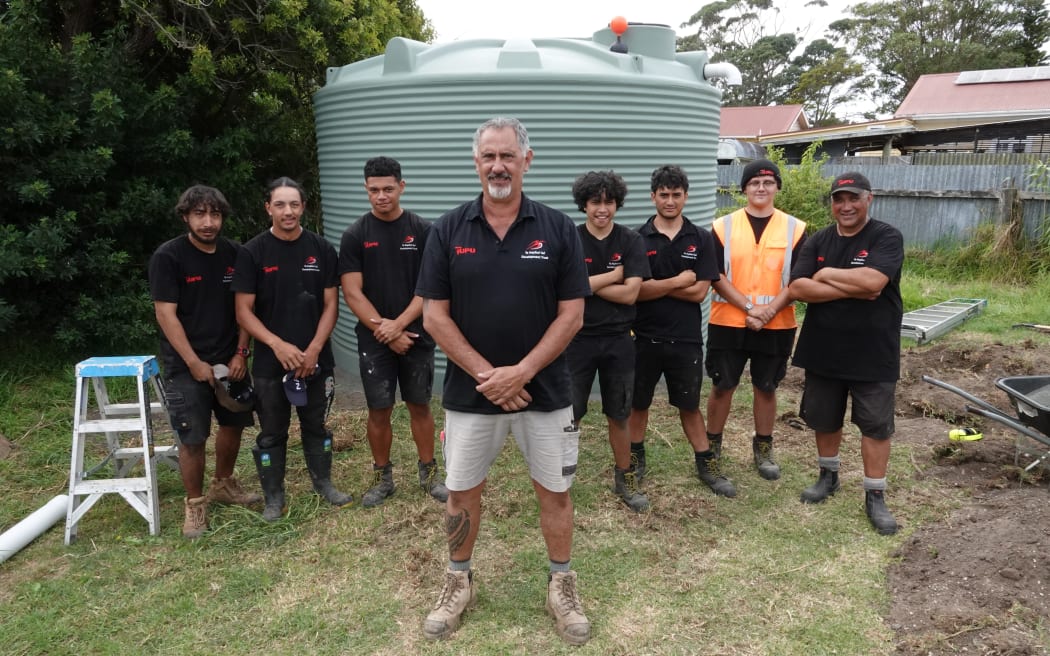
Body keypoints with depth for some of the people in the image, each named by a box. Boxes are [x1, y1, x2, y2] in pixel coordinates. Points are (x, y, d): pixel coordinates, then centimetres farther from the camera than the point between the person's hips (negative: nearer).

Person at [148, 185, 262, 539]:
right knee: (192, 437, -2)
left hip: (229, 359, 5)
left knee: (233, 423, 15)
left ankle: (223, 484, 37)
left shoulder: (234, 253, 0)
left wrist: (241, 353, -2)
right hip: (186, 364, -5)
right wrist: (194, 363, -16)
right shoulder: (168, 256, -12)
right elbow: (165, 314, -13)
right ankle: (194, 503, 17)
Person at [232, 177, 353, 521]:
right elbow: (244, 311, -6)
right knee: (272, 432, 9)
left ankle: (323, 483, 31)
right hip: (270, 361, -1)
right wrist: (278, 344, -18)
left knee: (316, 424, 15)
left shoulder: (321, 249, 0)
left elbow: (330, 305, 0)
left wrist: (314, 348, -11)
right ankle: (274, 498, 22)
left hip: (315, 358, 2)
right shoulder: (252, 252, -5)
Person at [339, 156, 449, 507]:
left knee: (420, 405, 10)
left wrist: (398, 324, -14)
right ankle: (382, 477, 23)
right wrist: (384, 330, -12)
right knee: (379, 410, 7)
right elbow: (352, 292, -6)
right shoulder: (355, 235, -1)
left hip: (416, 337, 0)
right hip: (374, 340, 0)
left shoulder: (422, 231, -2)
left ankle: (429, 473, 24)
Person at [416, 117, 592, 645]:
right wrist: (485, 373, -13)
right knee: (461, 492, 13)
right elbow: (434, 315, -4)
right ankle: (459, 583, 35)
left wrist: (521, 371, -16)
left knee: (555, 491, 11)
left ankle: (562, 588, 32)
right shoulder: (448, 230, -2)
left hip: (544, 390, 0)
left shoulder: (557, 229, -3)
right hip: (470, 392, 1)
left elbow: (571, 313, -6)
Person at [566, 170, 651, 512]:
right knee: (567, 414, 4)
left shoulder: (630, 241, 0)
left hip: (618, 340, 2)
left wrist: (587, 283, -12)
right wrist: (613, 275, -12)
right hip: (578, 339, -1)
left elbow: (630, 293, -9)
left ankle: (624, 477, 29)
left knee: (619, 416, 13)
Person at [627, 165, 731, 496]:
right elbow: (634, 290, -14)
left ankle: (706, 464, 27)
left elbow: (699, 292, -9)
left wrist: (655, 285, -12)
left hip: (686, 338, 1)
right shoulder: (637, 239, -4)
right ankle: (635, 459, 32)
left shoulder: (701, 239, 0)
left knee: (689, 405, 13)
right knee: (638, 402, 14)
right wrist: (678, 282, -12)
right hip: (644, 337, 0)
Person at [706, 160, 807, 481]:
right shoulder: (723, 226, -2)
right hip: (728, 323, -1)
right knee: (722, 386, 8)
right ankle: (712, 445, 24)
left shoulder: (794, 228, 1)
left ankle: (763, 449, 28)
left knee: (766, 388, 12)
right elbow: (716, 276, -6)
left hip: (777, 326, 1)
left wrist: (770, 310, -15)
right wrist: (749, 308, -15)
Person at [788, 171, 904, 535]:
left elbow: (873, 280, -27)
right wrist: (853, 289, -19)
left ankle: (875, 496, 18)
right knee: (824, 419, 16)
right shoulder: (817, 242, 3)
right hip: (822, 350, 4)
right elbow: (797, 288, -11)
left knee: (876, 425, 6)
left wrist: (826, 275, -13)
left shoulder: (887, 237, -9)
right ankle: (828, 475, 37)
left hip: (873, 353, -4)